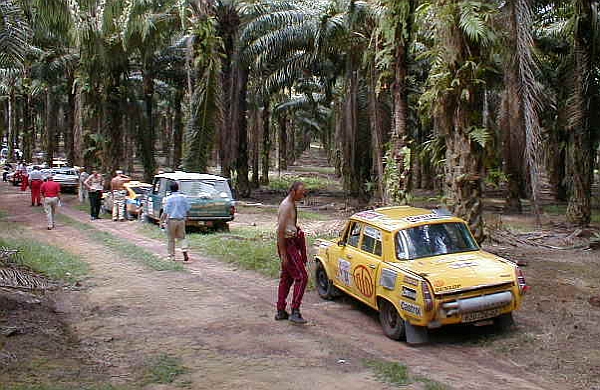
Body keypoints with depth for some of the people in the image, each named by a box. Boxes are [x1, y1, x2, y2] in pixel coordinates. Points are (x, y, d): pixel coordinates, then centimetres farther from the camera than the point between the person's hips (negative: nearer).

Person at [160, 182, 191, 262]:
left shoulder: (168, 198, -10)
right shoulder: (183, 197, 0)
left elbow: (165, 212, -13)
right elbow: (188, 209, 5)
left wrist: (161, 221, -4)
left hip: (171, 220, -3)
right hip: (181, 220, 3)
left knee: (170, 239, 10)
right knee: (182, 237, 14)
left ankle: (171, 256, 15)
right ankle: (185, 252, -5)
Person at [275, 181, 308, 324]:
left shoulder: (291, 204, 14)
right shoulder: (286, 206, -18)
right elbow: (280, 231, -22)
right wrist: (283, 254, -23)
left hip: (291, 243, 10)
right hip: (287, 244, -10)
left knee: (286, 278, 13)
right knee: (301, 276, -11)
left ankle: (280, 312, 19)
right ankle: (295, 312, -10)